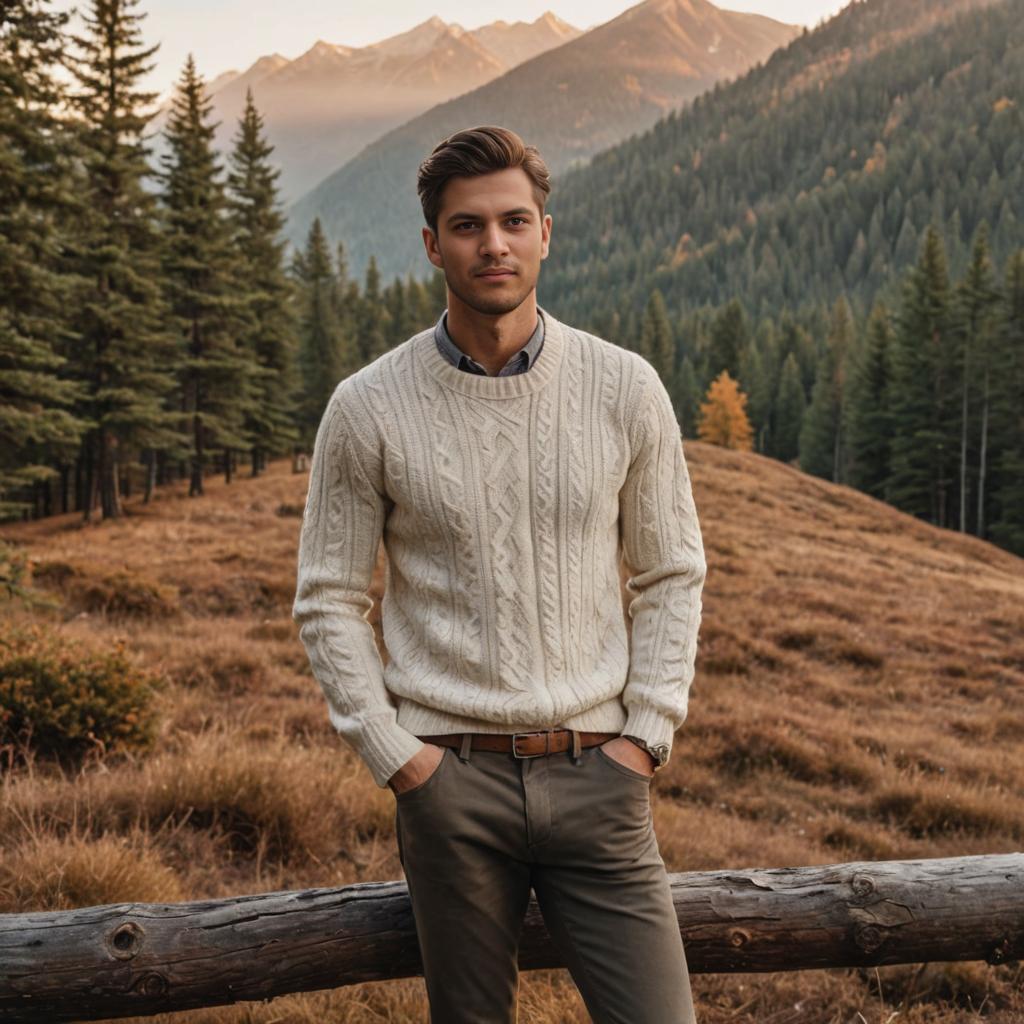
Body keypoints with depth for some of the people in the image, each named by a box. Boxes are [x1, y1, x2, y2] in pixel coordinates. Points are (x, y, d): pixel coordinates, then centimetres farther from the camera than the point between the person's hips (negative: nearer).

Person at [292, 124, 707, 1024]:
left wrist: (646, 735, 0)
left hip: (595, 772, 1)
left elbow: (672, 577, 8)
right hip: (452, 777, -1)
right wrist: (395, 757, -4)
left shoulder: (625, 390, 1)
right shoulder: (368, 409, -3)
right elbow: (329, 602, 3)